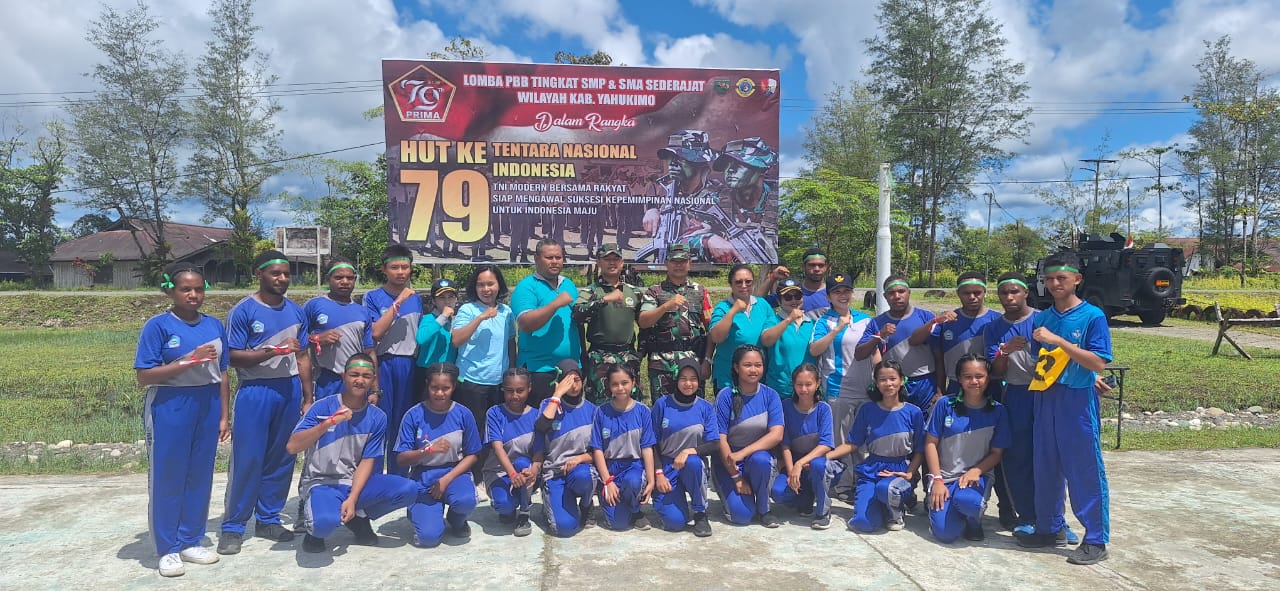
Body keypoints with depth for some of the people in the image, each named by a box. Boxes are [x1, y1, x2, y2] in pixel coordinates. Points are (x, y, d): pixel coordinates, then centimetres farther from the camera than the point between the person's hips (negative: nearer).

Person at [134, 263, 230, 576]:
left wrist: (224, 416, 9)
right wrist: (188, 361, -20)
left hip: (207, 406, 5)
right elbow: (144, 376, -12)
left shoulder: (214, 325, 7)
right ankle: (168, 549, 16)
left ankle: (191, 541, 24)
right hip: (169, 407, -4)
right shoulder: (158, 325, -8)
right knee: (167, 478, 4)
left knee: (200, 476, 10)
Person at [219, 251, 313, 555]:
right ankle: (233, 527, 10)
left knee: (281, 458, 9)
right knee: (247, 459, -2)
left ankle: (268, 519, 22)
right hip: (255, 392, -5)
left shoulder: (296, 311, 9)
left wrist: (308, 398, 9)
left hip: (290, 390, 5)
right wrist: (274, 350, -20)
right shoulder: (243, 311, -5)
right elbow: (234, 357, -9)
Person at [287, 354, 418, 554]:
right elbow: (292, 447, -17)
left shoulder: (377, 418, -1)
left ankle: (359, 518, 6)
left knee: (409, 490, -19)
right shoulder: (322, 407, -9)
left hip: (356, 482, 4)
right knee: (325, 522, -38)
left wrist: (352, 499, -17)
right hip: (320, 482, -4)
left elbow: (366, 462, -4)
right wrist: (327, 423, -29)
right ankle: (315, 529, 2)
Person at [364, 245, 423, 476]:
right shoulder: (373, 297, -2)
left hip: (409, 366, 4)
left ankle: (399, 478, 19)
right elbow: (376, 332, -14)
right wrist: (398, 302, -15)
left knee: (404, 424, 9)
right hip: (383, 365, -4)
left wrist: (419, 363, 10)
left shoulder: (416, 298, 11)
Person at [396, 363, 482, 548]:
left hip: (454, 472, 1)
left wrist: (447, 479, -12)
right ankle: (418, 512, 17)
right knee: (429, 536, -21)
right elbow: (401, 458, -7)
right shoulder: (414, 415, -7)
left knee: (466, 500, -34)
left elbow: (471, 456, 2)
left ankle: (456, 520, 5)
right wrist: (429, 450, -24)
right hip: (423, 478, -1)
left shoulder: (463, 414, -4)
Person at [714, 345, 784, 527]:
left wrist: (743, 453, -25)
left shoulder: (770, 395, -4)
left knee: (760, 459, -35)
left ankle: (763, 510, -9)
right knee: (742, 515, -21)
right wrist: (736, 477, -14)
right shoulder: (725, 396, -10)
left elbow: (777, 435, -14)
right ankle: (731, 495, 15)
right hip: (729, 461, -2)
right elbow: (721, 439, -11)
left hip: (760, 454, 2)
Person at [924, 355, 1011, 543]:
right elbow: (931, 443, -1)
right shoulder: (945, 405, -3)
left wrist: (975, 471, -16)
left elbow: (997, 452, 2)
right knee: (945, 533, -20)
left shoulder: (997, 411, 0)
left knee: (966, 500, -36)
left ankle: (974, 519, 1)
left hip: (977, 475, 0)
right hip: (945, 476, 0)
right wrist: (937, 480, -9)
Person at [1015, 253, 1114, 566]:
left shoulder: (1093, 317, -7)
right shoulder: (1042, 318, 9)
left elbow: (1098, 363, -16)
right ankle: (1049, 528, 26)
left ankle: (1096, 540, 11)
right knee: (1046, 467, 12)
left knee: (1086, 470, 0)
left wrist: (1058, 341, -21)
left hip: (1077, 402, -5)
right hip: (1045, 399, 6)